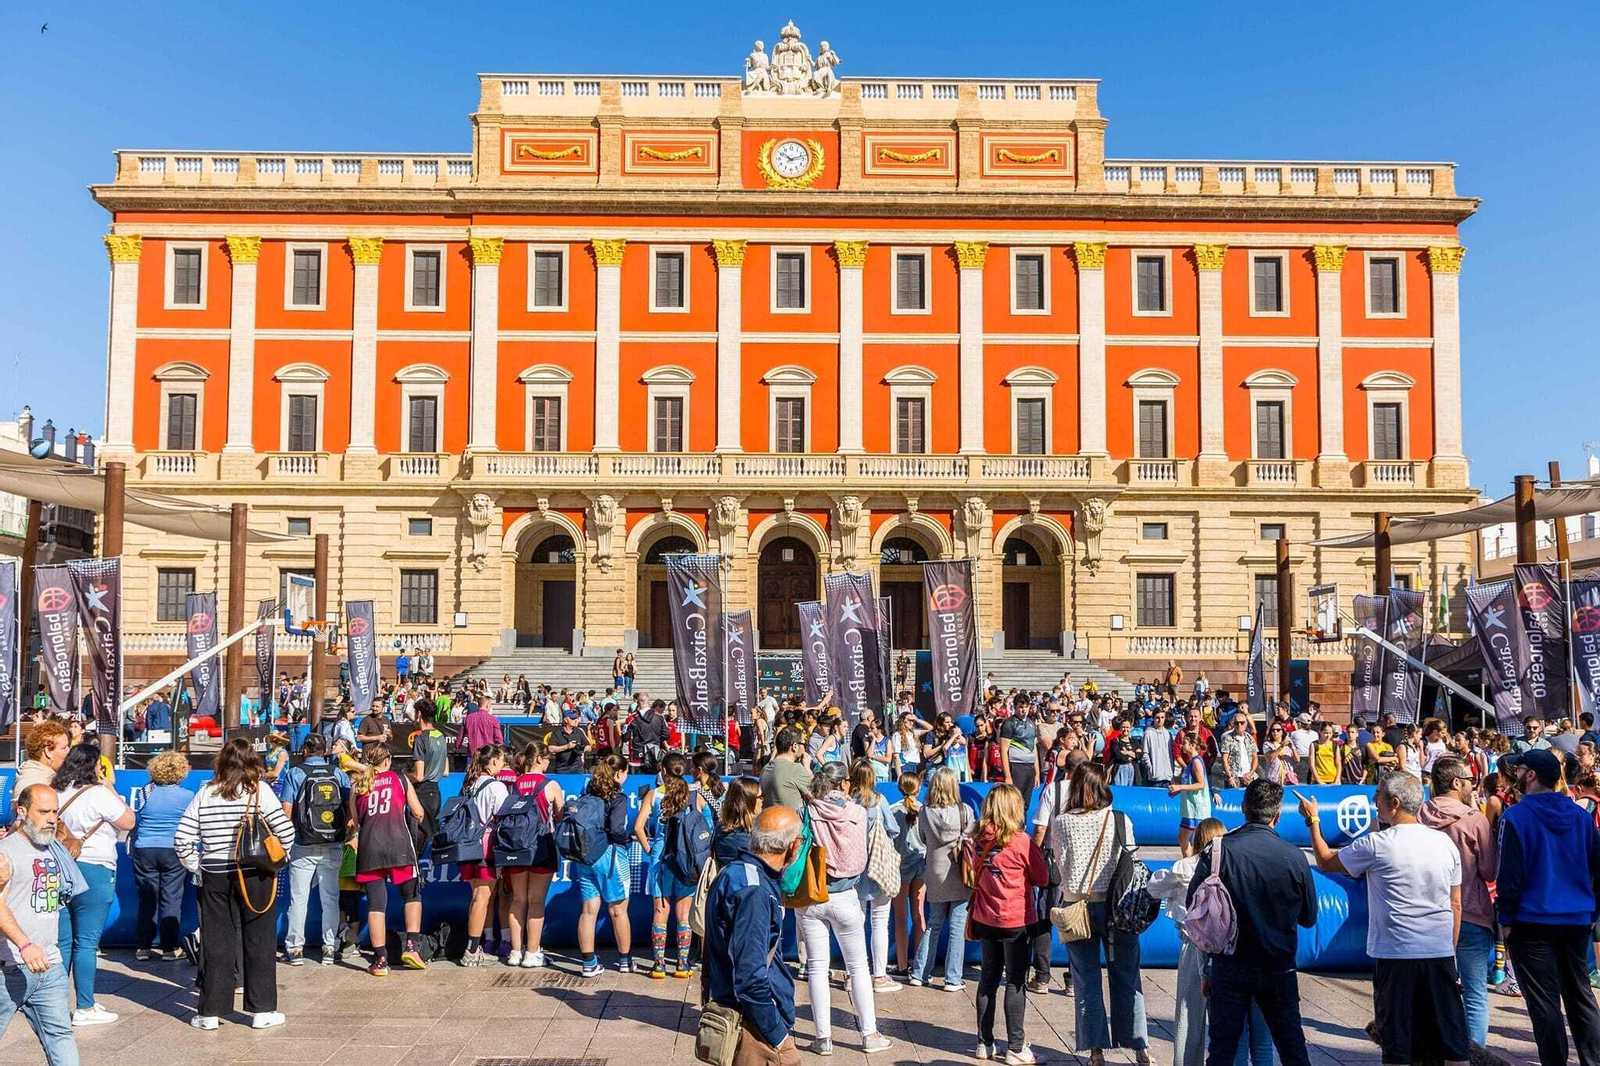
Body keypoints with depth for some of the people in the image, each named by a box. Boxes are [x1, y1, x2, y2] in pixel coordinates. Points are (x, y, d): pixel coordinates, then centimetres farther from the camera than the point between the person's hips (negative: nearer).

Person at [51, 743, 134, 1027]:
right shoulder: (99, 794, -13)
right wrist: (114, 794, 2)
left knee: (62, 940, 13)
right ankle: (85, 1008, 3)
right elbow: (127, 822, -5)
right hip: (93, 870, -7)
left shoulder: (56, 793, 7)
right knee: (87, 942, -1)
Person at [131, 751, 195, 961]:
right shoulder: (187, 796, -5)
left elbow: (136, 823, 11)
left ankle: (142, 946, 12)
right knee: (172, 899, 3)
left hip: (144, 851, 2)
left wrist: (132, 848, 26)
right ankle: (169, 948, 3)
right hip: (174, 852, -2)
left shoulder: (147, 792, 1)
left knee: (147, 899, 9)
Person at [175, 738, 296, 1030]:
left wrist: (197, 866, 9)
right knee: (259, 942, 6)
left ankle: (210, 1012, 14)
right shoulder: (259, 790, -7)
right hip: (256, 875, -2)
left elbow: (182, 839, -1)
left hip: (215, 877, 2)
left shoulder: (205, 793, 1)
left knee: (215, 943, 10)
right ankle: (262, 1011, 10)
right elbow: (286, 831, -11)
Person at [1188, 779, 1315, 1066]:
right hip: (1279, 967, 1)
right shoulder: (1294, 857, -10)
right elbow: (1309, 918, 2)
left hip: (1230, 965, -1)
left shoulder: (1218, 851, -14)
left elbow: (1192, 905, -4)